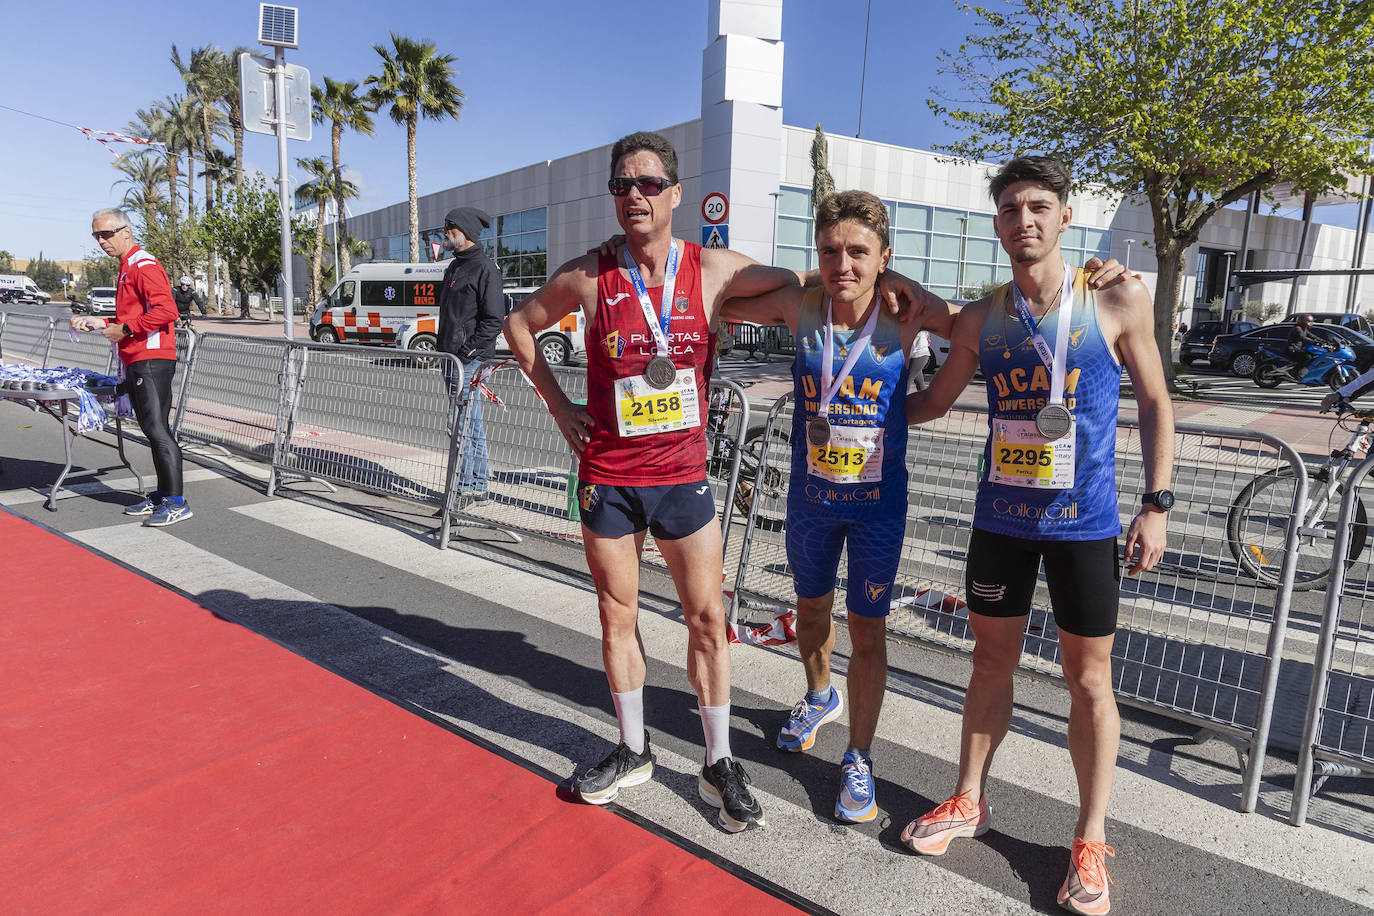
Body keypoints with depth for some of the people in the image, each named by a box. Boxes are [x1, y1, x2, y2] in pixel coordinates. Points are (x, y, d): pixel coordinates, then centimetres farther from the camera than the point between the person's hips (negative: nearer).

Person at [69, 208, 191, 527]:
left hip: (151, 360, -11)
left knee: (157, 429, -12)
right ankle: (161, 497, 18)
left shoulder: (143, 265, -10)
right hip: (137, 361, 11)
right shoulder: (127, 268, 22)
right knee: (153, 429, 12)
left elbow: (166, 311, -23)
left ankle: (176, 503, -10)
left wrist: (125, 329, -17)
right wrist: (99, 323, 17)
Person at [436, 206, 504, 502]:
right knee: (469, 422, 12)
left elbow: (494, 319, -15)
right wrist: (443, 351, 18)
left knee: (466, 422, -8)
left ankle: (469, 486, -2)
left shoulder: (485, 268, -9)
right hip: (452, 358, 9)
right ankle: (479, 485, 19)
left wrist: (468, 350, -18)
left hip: (471, 359, -9)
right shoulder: (453, 267, 20)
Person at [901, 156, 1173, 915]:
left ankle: (1090, 841, 23)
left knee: (1088, 677, 7)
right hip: (1000, 517, 3)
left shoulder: (1119, 302, -5)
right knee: (992, 658, 14)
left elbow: (1154, 403, 2)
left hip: (1084, 522, -2)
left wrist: (1156, 504, -4)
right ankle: (969, 801, 31)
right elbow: (933, 403, 14)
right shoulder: (980, 320, 2)